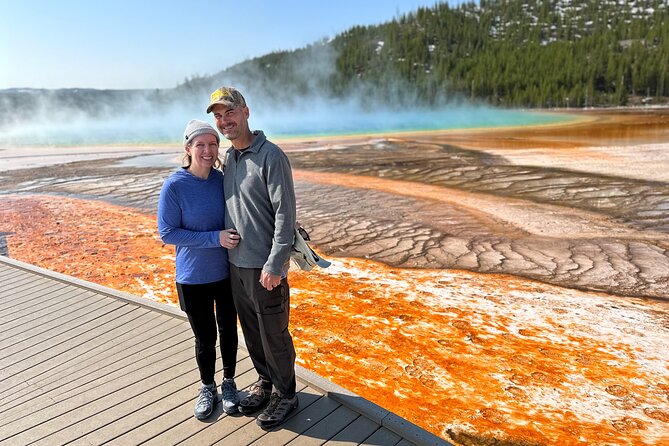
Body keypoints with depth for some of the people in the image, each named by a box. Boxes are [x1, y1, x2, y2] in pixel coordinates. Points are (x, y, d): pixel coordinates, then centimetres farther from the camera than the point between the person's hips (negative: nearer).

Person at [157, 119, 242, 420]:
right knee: (205, 337, 11)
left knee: (228, 330, 15)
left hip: (227, 273, 3)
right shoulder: (174, 186, -15)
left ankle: (229, 382, 39)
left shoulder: (223, 179, -6)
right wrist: (215, 238, -22)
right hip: (193, 278, -2)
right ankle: (207, 387, 37)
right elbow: (167, 233, -14)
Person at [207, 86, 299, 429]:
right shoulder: (228, 157, 9)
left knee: (274, 335, 6)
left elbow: (285, 214, -17)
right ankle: (265, 383, 39)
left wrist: (274, 266, -20)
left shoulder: (271, 156, -14)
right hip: (236, 264, 7)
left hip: (265, 268, -7)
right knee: (251, 332, 19)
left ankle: (285, 395, 26)